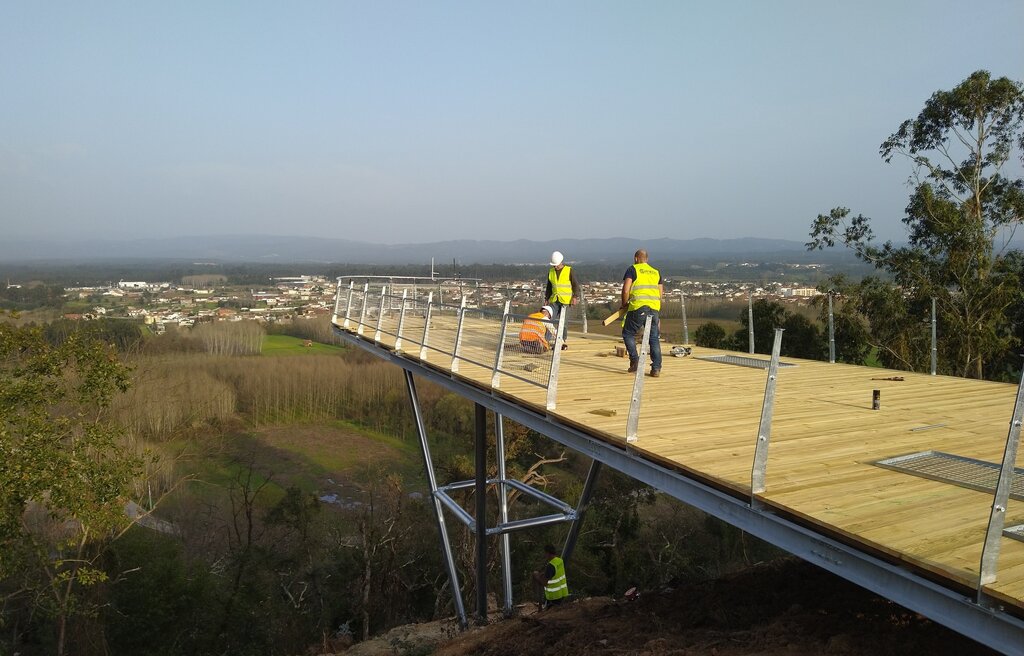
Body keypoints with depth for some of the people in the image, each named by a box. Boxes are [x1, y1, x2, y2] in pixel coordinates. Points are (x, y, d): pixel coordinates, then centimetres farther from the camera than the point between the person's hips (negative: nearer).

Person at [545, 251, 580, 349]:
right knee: (550, 319, -7)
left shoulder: (569, 270, -3)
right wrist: (547, 298, 14)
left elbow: (575, 285, -2)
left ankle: (562, 341, 8)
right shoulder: (551, 271, 9)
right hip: (554, 300, 3)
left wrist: (575, 297, -11)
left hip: (566, 300, -3)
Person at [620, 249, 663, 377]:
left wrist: (624, 304, 10)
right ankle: (656, 368, 4)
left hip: (638, 307, -4)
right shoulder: (656, 272, 21)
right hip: (654, 308, 4)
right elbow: (660, 294, 18)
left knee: (628, 334, 13)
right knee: (654, 338, 9)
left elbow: (626, 290, -5)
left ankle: (635, 360, 2)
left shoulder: (633, 269, 5)